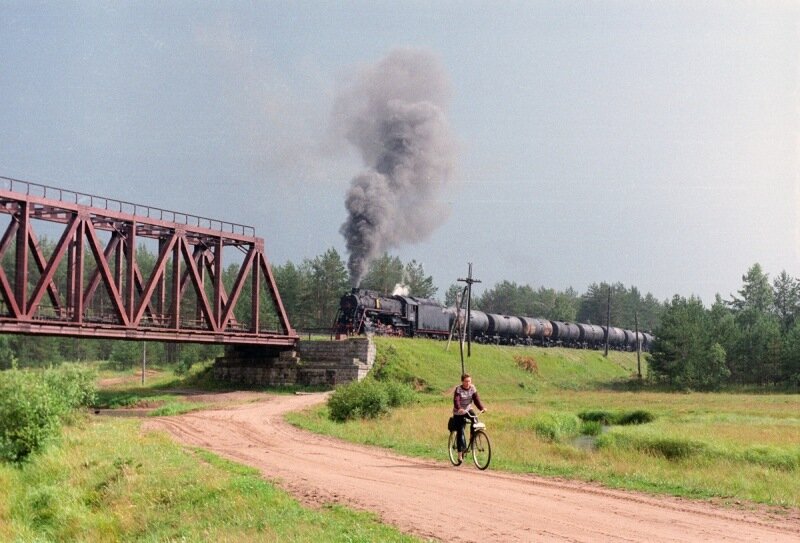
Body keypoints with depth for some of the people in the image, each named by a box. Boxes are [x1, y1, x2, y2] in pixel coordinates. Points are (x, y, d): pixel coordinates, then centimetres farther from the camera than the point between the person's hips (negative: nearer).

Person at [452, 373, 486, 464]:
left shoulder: (472, 388, -3)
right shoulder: (458, 389, -15)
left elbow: (476, 399, -10)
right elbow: (456, 401, -29)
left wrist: (482, 408, -28)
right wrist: (459, 408, -49)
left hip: (468, 410, 3)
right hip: (459, 413, -3)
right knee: (460, 432, -5)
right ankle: (460, 454, 4)